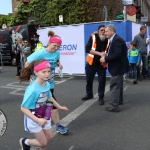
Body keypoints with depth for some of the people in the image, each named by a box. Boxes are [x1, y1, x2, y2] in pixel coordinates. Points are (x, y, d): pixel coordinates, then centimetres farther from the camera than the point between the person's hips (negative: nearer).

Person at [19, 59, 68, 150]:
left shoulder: (47, 84, -12)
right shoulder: (32, 89, -33)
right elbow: (23, 108, -26)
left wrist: (59, 107, 19)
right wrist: (37, 120, -32)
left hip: (44, 117, 6)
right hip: (33, 119, -6)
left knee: (49, 138, 19)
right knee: (44, 143, 7)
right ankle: (25, 142, 33)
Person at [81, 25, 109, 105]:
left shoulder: (108, 40, -4)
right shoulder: (93, 37, -6)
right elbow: (87, 49, -15)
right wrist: (99, 53, -24)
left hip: (101, 63, 0)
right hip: (91, 62, 1)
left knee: (102, 80, 0)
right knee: (89, 79, 13)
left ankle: (101, 97, 17)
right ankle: (89, 94, 34)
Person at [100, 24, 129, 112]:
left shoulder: (117, 40, -21)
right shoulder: (115, 39, 11)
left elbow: (117, 54, -30)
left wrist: (106, 58, -22)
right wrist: (106, 57, -3)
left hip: (118, 66, -11)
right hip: (118, 66, 11)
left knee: (114, 85, -7)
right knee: (118, 84, 23)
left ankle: (115, 106, -2)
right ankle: (120, 100, 39)